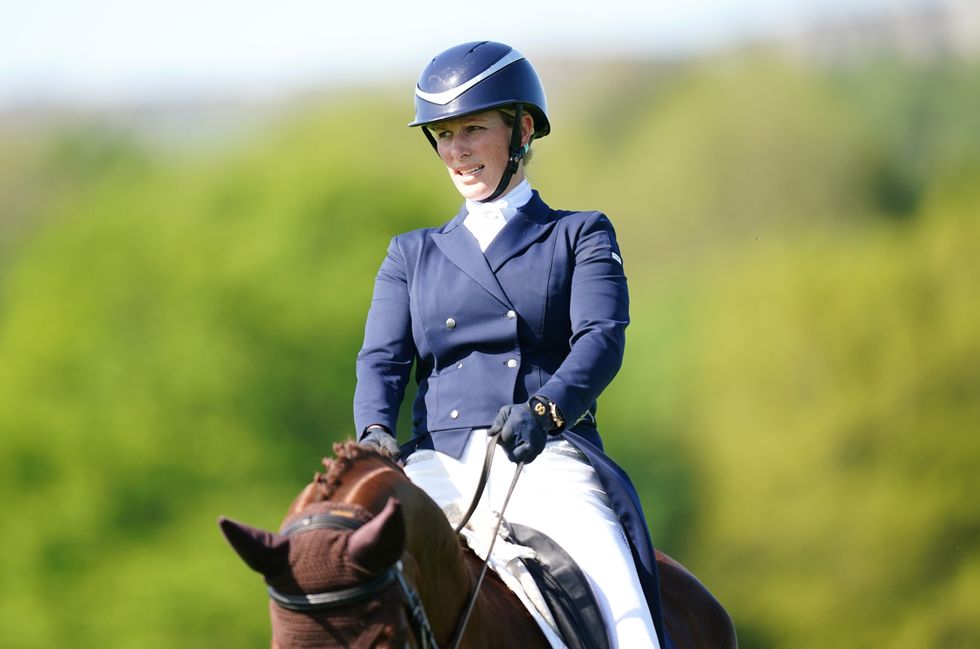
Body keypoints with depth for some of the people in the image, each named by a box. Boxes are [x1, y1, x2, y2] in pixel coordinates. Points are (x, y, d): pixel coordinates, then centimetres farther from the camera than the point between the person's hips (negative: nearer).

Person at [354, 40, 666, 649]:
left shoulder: (581, 236, 15)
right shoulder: (413, 255, 24)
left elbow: (602, 338, -2)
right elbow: (383, 358, 10)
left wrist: (545, 408, -24)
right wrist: (376, 432, -14)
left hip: (550, 456, -2)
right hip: (439, 462, 2)